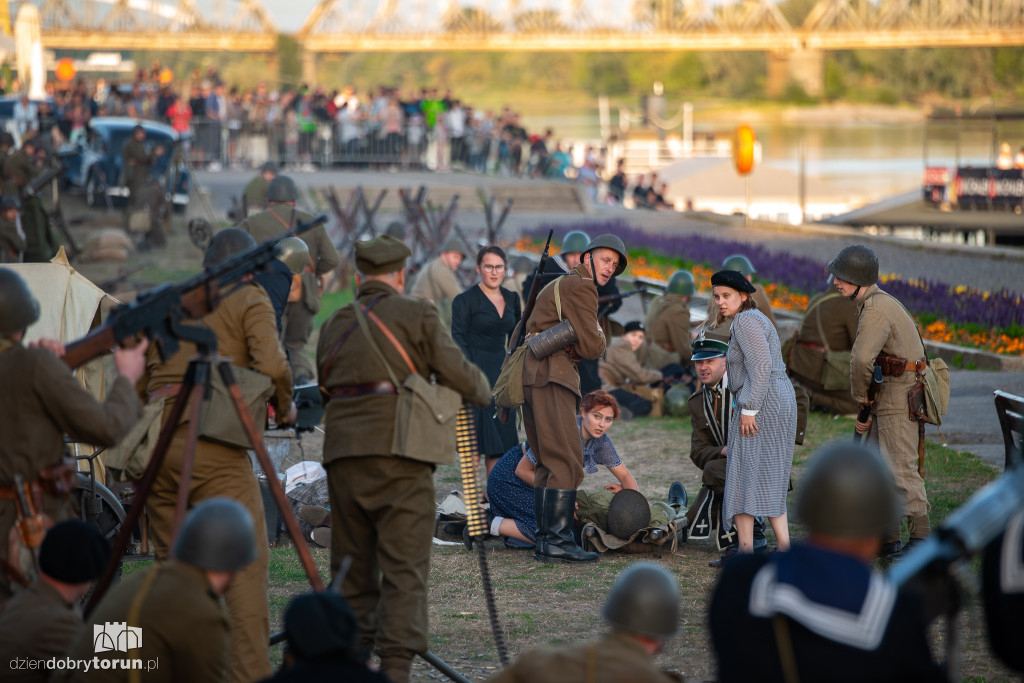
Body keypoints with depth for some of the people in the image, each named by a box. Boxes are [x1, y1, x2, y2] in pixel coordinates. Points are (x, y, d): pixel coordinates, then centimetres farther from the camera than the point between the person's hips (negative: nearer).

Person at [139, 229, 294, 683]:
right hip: (212, 444, -6)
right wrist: (284, 407, 10)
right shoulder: (250, 300, 7)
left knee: (171, 561, 13)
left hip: (156, 440, 6)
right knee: (245, 560, -7)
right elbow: (271, 366, -7)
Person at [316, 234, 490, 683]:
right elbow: (457, 375, -3)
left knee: (352, 567, 12)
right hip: (397, 453, -5)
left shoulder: (333, 326, 16)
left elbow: (326, 386, 17)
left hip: (342, 455, 5)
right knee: (404, 566, -5)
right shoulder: (417, 315, 1)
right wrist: (483, 390, 17)